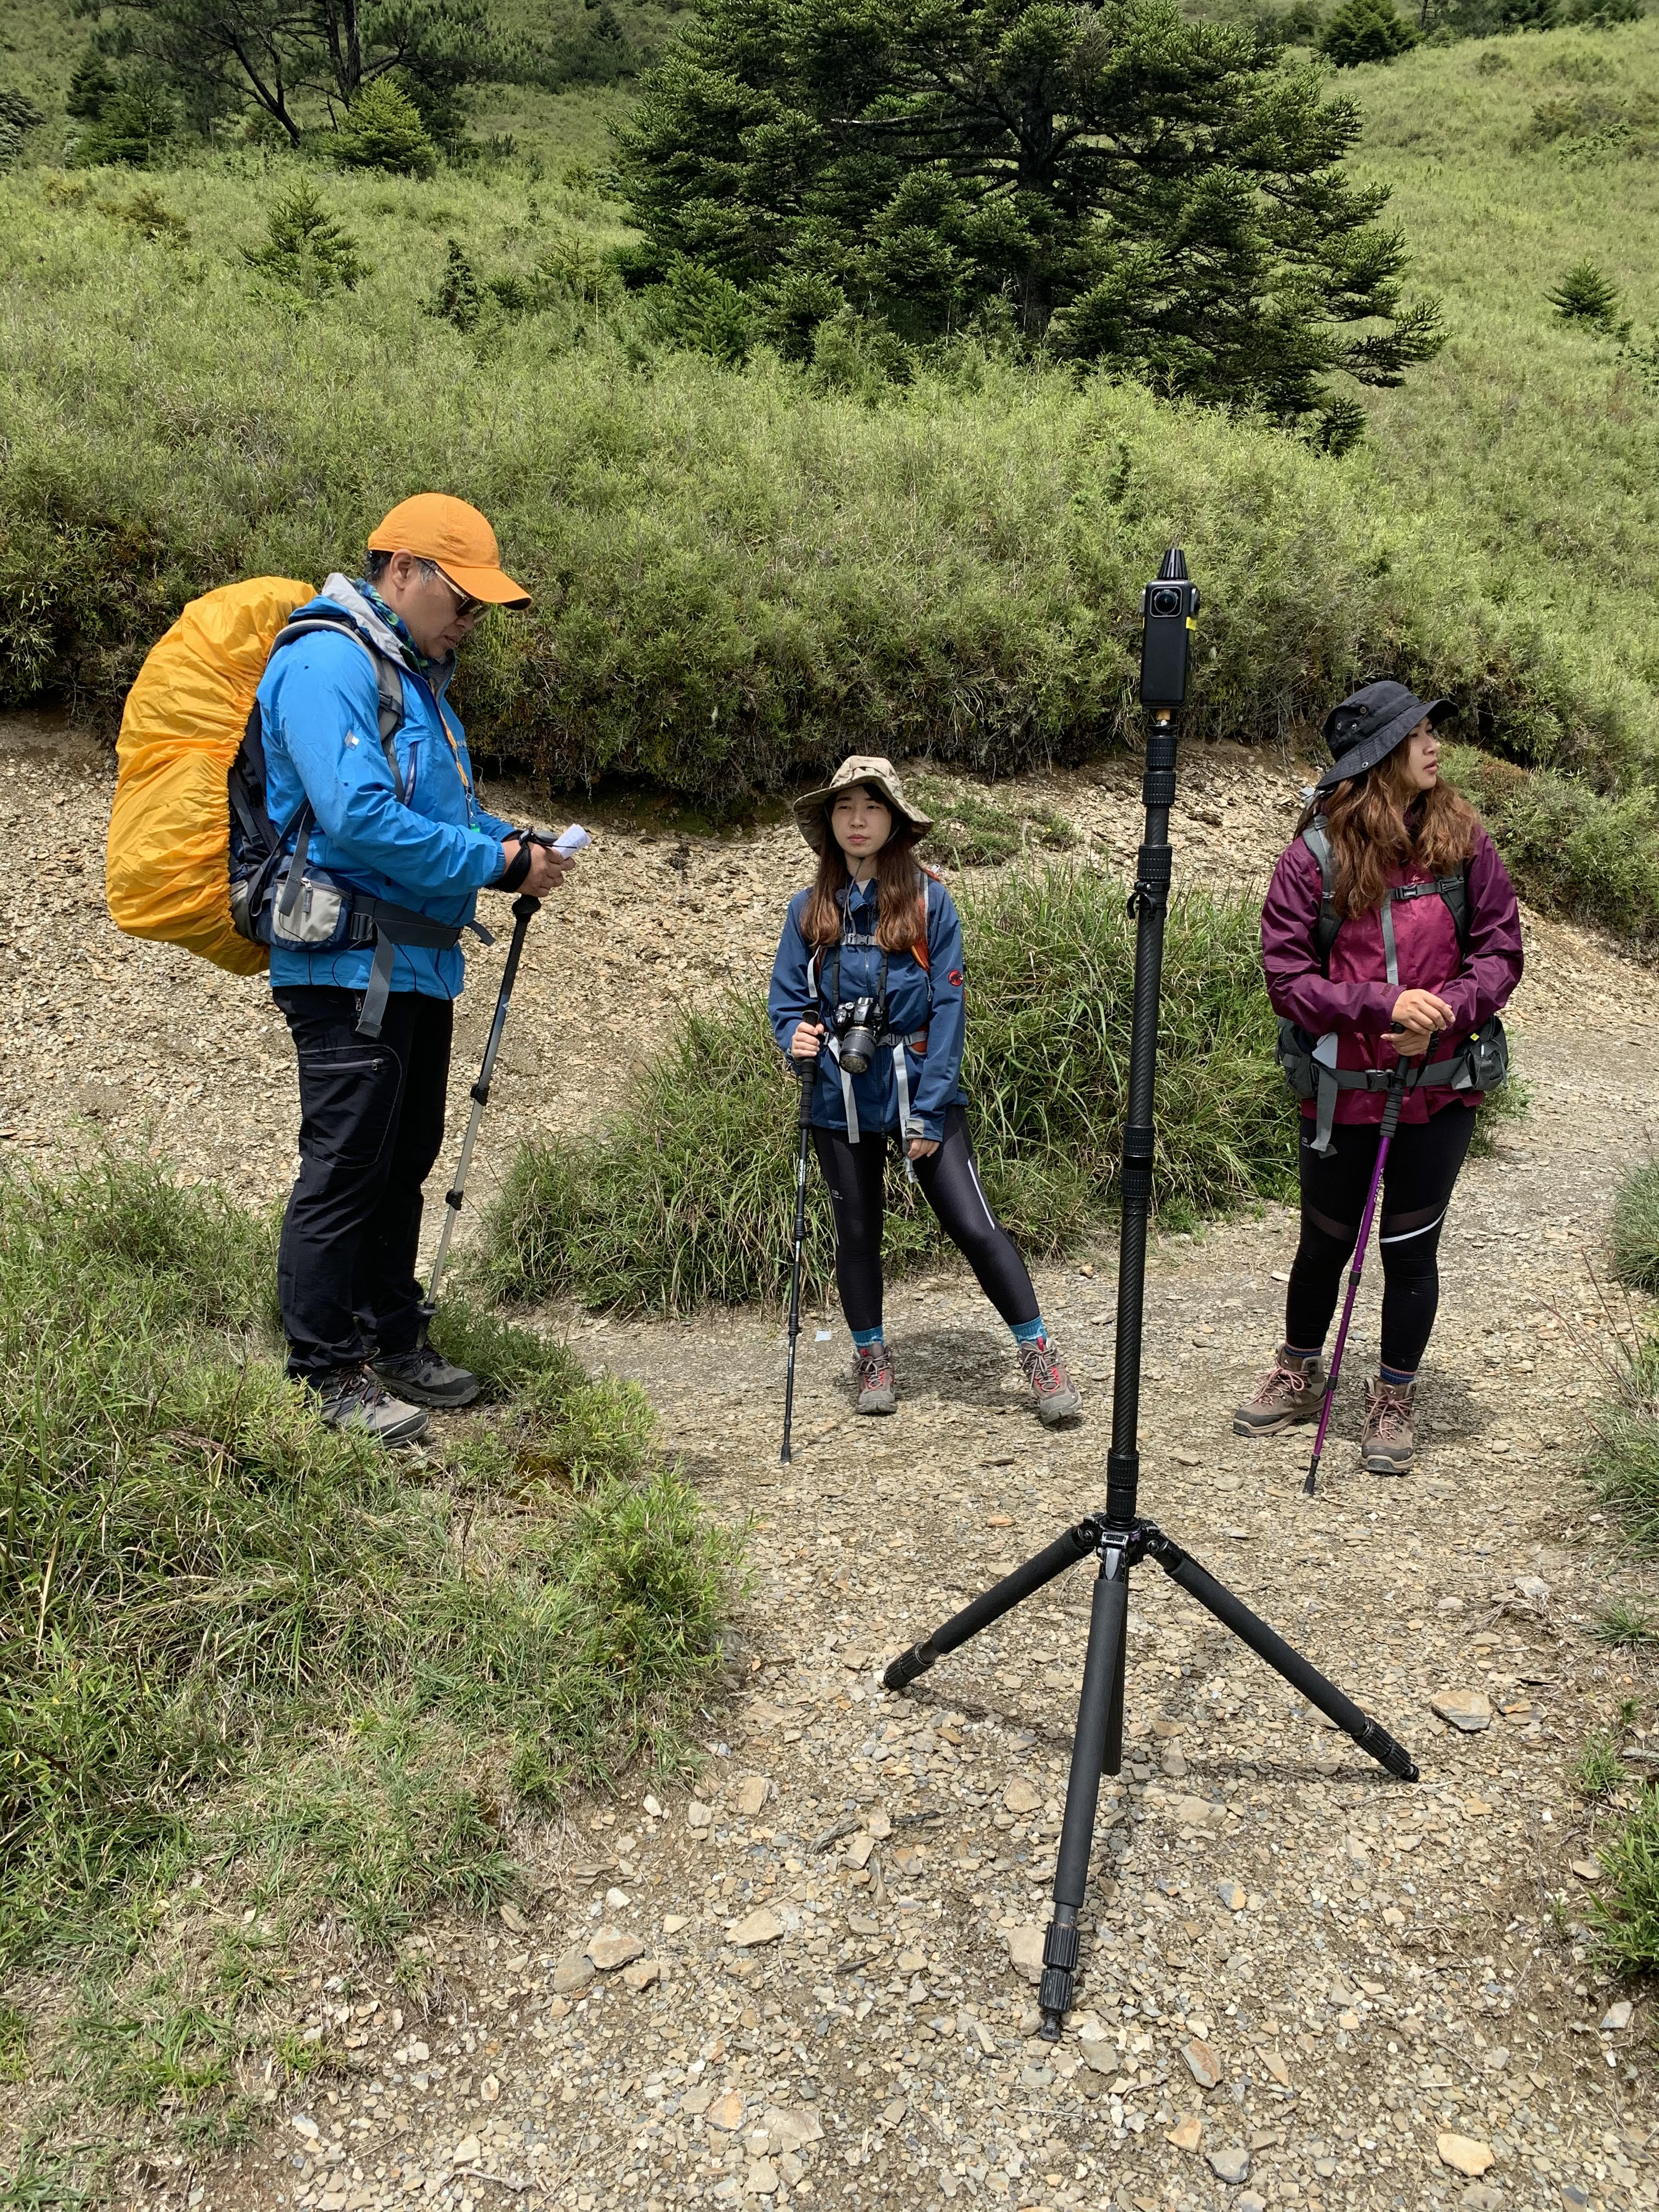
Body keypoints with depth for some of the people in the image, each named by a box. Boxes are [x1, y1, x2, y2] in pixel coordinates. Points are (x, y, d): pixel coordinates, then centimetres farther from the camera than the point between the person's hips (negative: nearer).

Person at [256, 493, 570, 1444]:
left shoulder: (416, 675, 19)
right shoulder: (326, 663, -13)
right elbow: (360, 817, -25)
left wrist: (510, 841, 6)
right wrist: (499, 864, -18)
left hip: (417, 965, 10)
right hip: (348, 965, -10)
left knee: (404, 1161, 16)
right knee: (345, 1167, -5)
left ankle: (395, 1344, 28)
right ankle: (329, 1373, 4)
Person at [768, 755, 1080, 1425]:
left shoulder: (928, 900, -7)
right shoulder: (809, 909, 1)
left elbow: (948, 1007, -8)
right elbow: (787, 999, 6)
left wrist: (929, 1110, -12)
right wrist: (798, 1041, -18)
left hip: (919, 1088, -3)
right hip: (842, 1097, 3)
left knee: (974, 1226, -6)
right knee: (857, 1231, 14)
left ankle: (1039, 1355, 8)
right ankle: (870, 1359, 32)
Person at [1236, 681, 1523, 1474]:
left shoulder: (1464, 842, -3)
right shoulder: (1314, 856, -10)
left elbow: (1501, 950, 0)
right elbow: (1286, 976, -10)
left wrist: (1444, 1013, -16)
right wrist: (1382, 1004, -21)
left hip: (1438, 1091, 1)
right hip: (1341, 1094, -1)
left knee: (1411, 1250, 11)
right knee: (1324, 1246, 16)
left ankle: (1395, 1401, 31)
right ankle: (1299, 1376, 41)